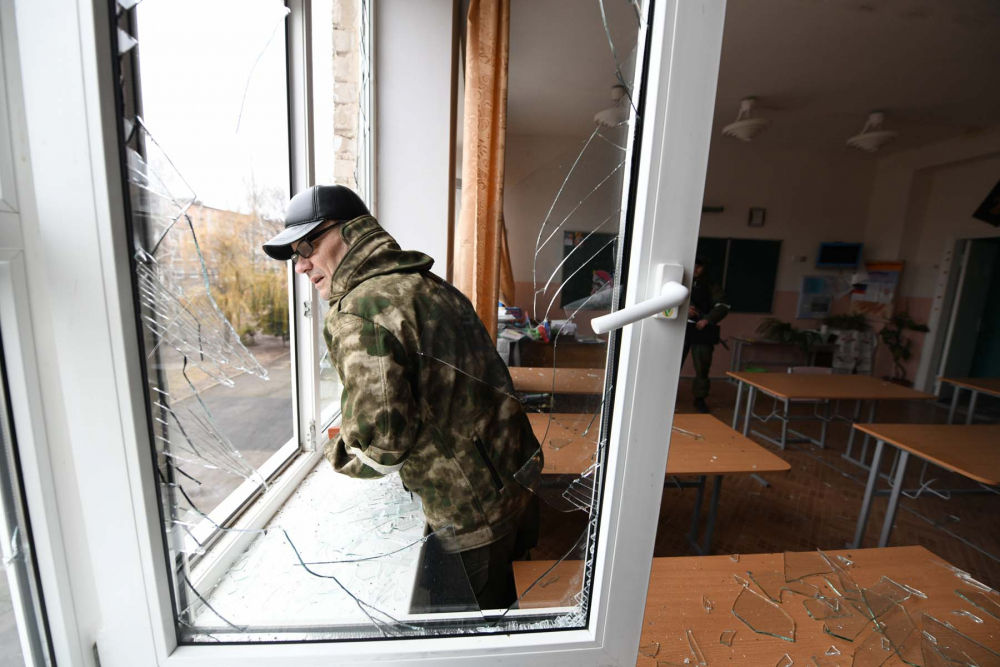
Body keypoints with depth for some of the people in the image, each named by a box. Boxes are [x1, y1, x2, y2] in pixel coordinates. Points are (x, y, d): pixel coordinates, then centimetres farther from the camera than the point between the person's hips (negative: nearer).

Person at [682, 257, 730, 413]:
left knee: (702, 367, 3)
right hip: (682, 328, 0)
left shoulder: (712, 287, 9)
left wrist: (708, 319, -17)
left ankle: (700, 399, 17)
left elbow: (723, 307, -2)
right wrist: (684, 308, -17)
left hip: (703, 331, 1)